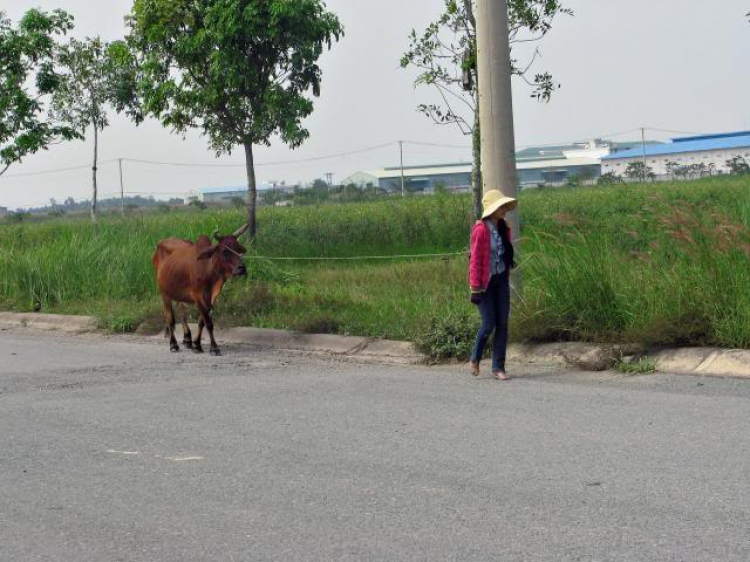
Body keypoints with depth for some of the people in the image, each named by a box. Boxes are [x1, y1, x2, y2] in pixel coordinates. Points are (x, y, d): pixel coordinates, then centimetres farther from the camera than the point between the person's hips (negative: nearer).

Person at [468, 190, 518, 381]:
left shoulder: (504, 229, 6)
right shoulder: (481, 230, -15)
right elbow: (475, 260, -14)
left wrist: (507, 279, 12)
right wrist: (475, 288, -14)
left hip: (501, 280, 6)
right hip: (485, 282, -6)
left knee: (502, 325, 3)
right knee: (489, 325, -4)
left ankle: (498, 367, 9)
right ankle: (475, 359, 21)